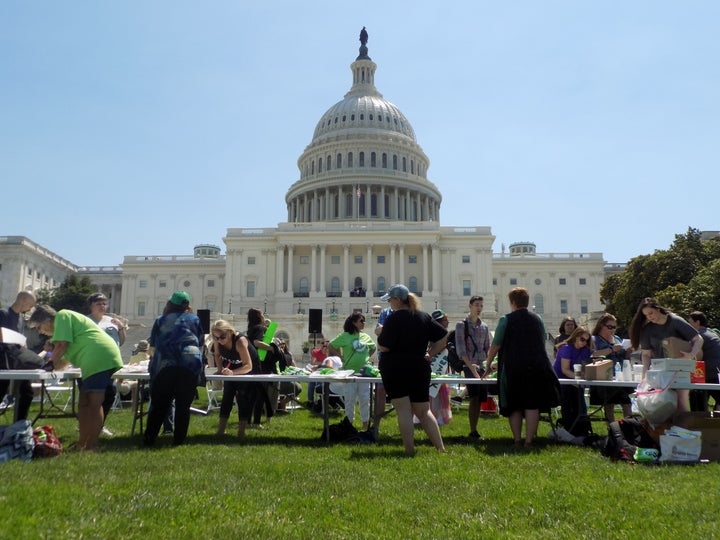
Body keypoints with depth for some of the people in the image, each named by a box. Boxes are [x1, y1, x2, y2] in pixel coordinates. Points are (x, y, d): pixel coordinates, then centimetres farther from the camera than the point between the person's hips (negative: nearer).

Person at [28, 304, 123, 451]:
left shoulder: (62, 316, 2)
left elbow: (62, 345, -9)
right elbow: (63, 361, 29)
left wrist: (50, 363, 6)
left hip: (99, 358, -11)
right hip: (108, 358, 11)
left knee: (94, 403, -9)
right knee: (83, 403, 13)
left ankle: (91, 446, -7)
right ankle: (82, 444, 18)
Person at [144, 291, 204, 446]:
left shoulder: (160, 320, 21)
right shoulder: (194, 319, 18)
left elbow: (152, 348, 29)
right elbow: (201, 343, 26)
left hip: (163, 365, 1)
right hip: (190, 365, -1)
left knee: (159, 405, 10)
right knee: (183, 406, 7)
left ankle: (149, 439, 10)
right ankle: (179, 440, 8)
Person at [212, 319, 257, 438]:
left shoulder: (240, 341, -38)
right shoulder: (217, 341, -21)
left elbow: (248, 366, -40)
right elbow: (217, 355, 2)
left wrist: (232, 372, -54)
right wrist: (220, 369, -15)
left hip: (248, 371, -5)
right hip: (231, 370, 5)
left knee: (244, 400, -10)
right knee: (226, 398, 2)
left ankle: (241, 432, -3)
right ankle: (220, 430, 9)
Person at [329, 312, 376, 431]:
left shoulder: (366, 336, 8)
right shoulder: (345, 336, -4)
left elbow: (373, 348, 25)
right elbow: (331, 347, 0)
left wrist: (367, 357, 10)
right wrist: (341, 357, -5)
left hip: (364, 371, 3)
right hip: (349, 371, -3)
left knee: (365, 399, 5)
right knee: (350, 399, 4)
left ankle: (365, 423, 17)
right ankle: (349, 422, 18)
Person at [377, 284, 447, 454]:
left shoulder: (394, 318, -12)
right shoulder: (424, 317, 7)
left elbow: (384, 347, -15)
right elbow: (444, 337, 9)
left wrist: (380, 334, 4)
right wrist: (430, 354, 9)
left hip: (395, 370, -5)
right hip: (420, 369, 6)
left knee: (403, 411, 0)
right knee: (423, 411, 12)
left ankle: (409, 450, 2)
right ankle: (441, 448, 9)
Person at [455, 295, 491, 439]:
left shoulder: (484, 327, 14)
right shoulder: (461, 325, -1)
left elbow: (487, 348, 16)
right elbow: (460, 348, -9)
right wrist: (470, 365, -19)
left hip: (481, 367, 5)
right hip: (468, 367, -5)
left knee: (480, 399, 3)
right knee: (474, 398, -14)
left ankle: (474, 431, 12)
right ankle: (473, 432, -9)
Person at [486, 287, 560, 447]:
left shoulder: (506, 320, -3)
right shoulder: (537, 319, 10)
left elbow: (495, 345, -2)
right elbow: (542, 343, 20)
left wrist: (489, 364, 11)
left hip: (513, 368, -3)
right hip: (537, 367, 3)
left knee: (514, 405, 7)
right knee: (532, 404, 1)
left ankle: (517, 439, 8)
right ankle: (529, 440, -1)